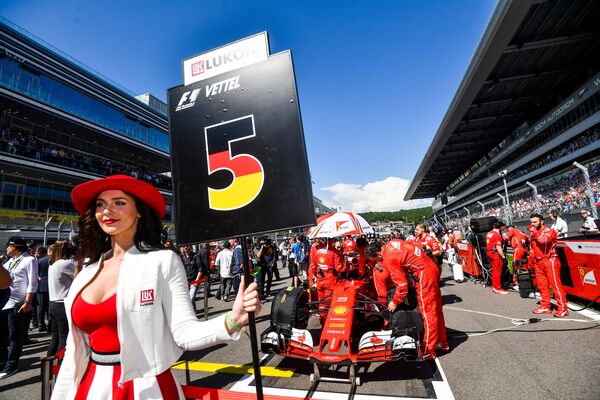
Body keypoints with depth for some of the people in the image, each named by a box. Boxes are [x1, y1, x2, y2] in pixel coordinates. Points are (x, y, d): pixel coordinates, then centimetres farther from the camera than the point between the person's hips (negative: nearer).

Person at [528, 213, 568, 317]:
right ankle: (546, 306, 17)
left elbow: (543, 240, -28)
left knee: (555, 284, -6)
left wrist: (534, 231, -16)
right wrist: (532, 260, 20)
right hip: (538, 262, 7)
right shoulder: (533, 234, 15)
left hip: (550, 261, -7)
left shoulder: (549, 231, -7)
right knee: (542, 285, 9)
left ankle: (563, 308, 1)